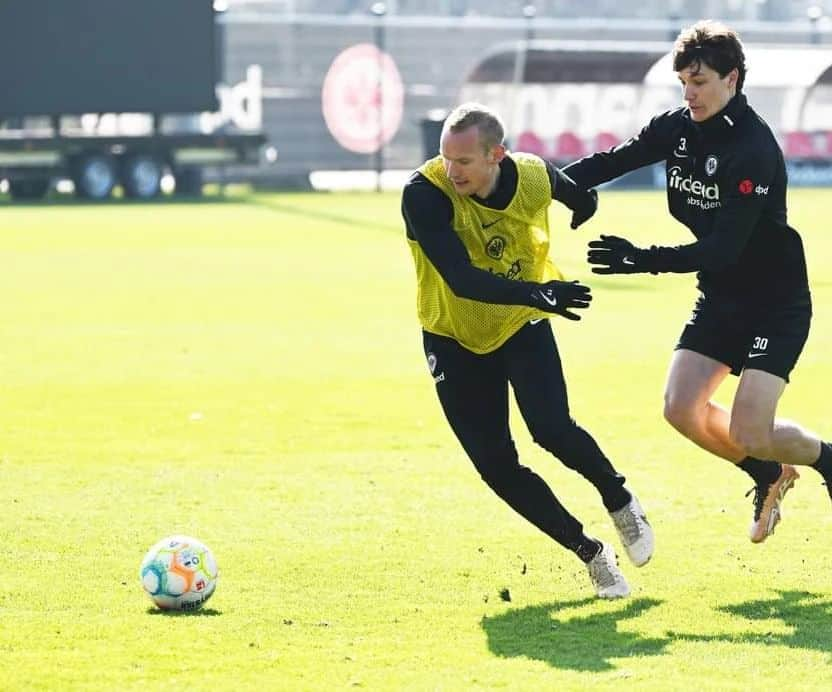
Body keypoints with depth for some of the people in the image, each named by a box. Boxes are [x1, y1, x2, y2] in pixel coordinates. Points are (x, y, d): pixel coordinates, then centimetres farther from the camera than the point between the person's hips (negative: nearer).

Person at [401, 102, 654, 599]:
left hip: (522, 327, 0)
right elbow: (461, 279, -39)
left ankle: (620, 500, 9)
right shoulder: (425, 194, -29)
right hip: (455, 339, 0)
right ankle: (591, 553, 11)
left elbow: (585, 200, 8)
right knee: (496, 466, -5)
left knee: (552, 429, -21)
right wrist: (536, 294, -51)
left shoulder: (536, 178, -19)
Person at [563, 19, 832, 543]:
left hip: (776, 303, -7)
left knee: (748, 433, -16)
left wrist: (645, 260, -38)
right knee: (682, 408, -5)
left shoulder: (754, 149, -25)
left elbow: (726, 246, -30)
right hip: (720, 298, 7)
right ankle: (769, 475, 20)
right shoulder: (677, 128, -3)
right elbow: (612, 162, 7)